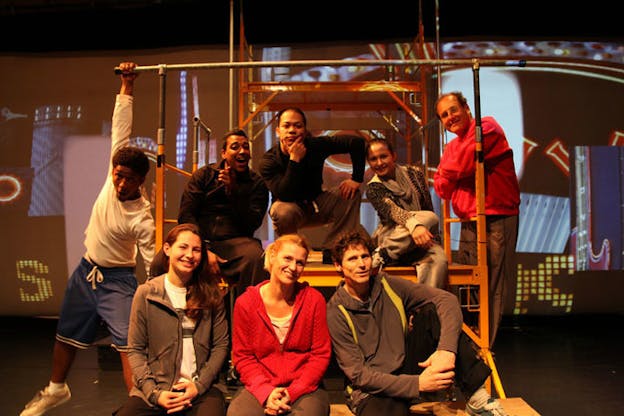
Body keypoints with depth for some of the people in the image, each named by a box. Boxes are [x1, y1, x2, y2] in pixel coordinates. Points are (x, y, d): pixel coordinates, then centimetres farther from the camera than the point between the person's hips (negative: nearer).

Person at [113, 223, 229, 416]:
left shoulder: (210, 292, 3)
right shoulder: (146, 293, 0)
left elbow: (221, 345, 4)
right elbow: (135, 351, 2)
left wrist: (199, 385, -6)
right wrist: (154, 393, -8)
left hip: (200, 390, 0)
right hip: (154, 390, 0)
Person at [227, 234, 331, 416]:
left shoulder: (314, 300, -2)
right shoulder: (245, 303, -2)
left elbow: (321, 355, 0)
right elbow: (242, 357, 2)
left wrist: (292, 392, -11)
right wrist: (266, 393, -13)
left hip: (305, 388, 0)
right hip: (259, 386, 0)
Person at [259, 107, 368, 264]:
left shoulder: (316, 145, -15)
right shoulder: (268, 161, -22)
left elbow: (357, 142, -11)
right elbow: (284, 195, -35)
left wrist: (357, 178, -18)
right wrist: (294, 160, -38)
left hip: (317, 205, 4)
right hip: (290, 206, -4)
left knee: (352, 194, -17)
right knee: (284, 212, -39)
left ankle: (330, 251, -15)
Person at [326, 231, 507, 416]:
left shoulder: (388, 285, -3)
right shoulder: (336, 312, -13)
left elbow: (447, 299, -12)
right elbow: (357, 374, -15)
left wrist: (447, 349, -29)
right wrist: (417, 384, -24)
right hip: (372, 390, -5)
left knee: (431, 311, -17)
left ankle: (476, 397, -16)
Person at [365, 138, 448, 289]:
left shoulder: (414, 173, 7)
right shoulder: (373, 188, -2)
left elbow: (429, 207, 7)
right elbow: (392, 211, -21)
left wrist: (434, 241, -5)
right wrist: (414, 225, -42)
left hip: (420, 242, 3)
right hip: (391, 238, -2)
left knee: (438, 259, -33)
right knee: (430, 217, -32)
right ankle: (384, 254, -25)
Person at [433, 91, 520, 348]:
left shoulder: (487, 127, -2)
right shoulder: (451, 147, 22)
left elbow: (462, 165, -14)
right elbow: (441, 188, 14)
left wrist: (448, 170, 6)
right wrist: (452, 172, -4)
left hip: (496, 221, -8)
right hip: (468, 223, 8)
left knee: (491, 287, -7)